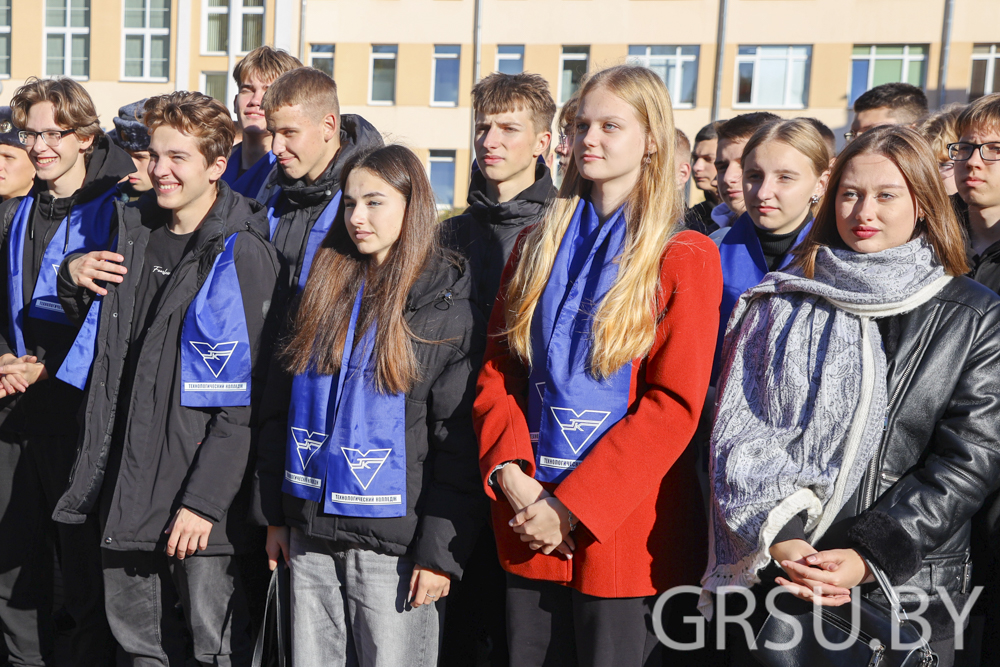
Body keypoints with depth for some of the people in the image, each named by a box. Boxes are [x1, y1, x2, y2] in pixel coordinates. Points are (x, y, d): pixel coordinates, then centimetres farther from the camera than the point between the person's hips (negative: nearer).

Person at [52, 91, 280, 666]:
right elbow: (98, 331, 25)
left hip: (200, 500, -7)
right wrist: (74, 278, 4)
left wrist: (205, 499, -19)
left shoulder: (242, 255, -13)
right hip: (127, 480, 7)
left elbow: (245, 398, -17)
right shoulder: (136, 231, 10)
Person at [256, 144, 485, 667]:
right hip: (311, 533, 5)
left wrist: (440, 550, -13)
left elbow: (460, 442, -10)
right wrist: (277, 514, 10)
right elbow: (288, 407, 12)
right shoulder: (323, 292, 8)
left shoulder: (448, 310, -7)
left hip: (393, 544, -5)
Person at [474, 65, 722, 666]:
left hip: (621, 529, -4)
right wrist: (511, 475, -9)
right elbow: (497, 370, 7)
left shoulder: (686, 257, -5)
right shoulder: (538, 245, 10)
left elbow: (674, 406, -12)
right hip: (528, 525, 4)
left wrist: (572, 507, -16)